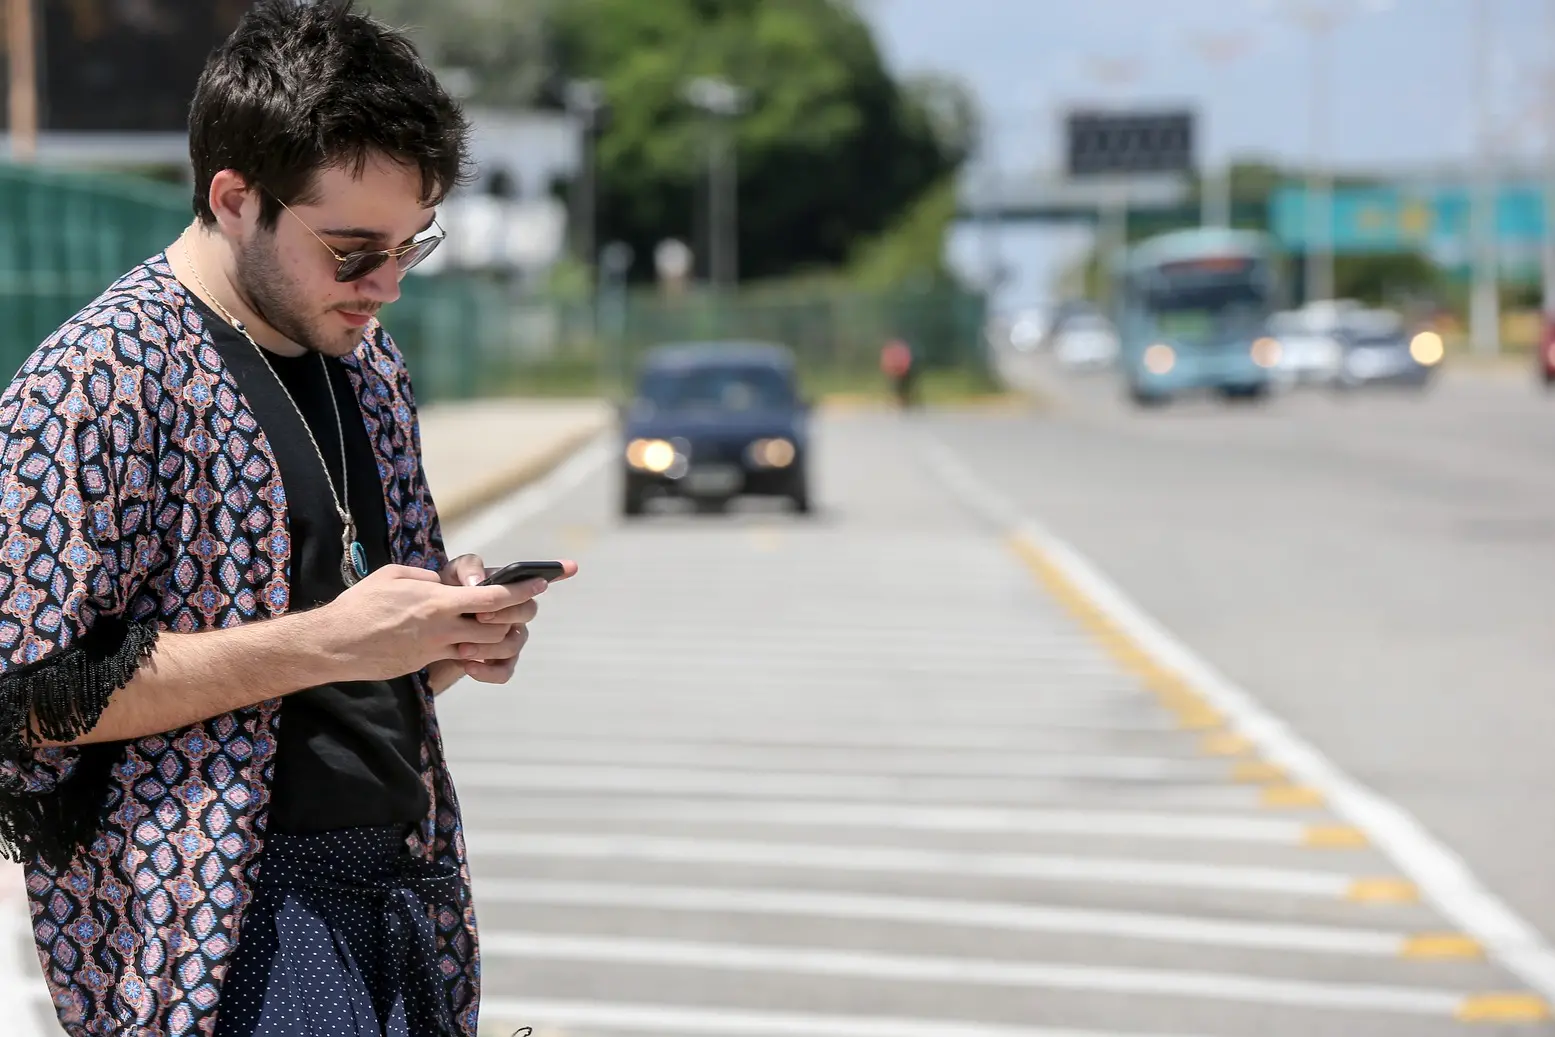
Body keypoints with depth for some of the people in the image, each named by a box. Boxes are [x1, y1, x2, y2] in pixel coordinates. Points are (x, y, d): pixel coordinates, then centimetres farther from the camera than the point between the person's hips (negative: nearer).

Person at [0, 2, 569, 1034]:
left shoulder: (369, 361, 16)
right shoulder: (95, 383, -10)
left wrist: (455, 634, 2)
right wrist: (325, 641, -17)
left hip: (404, 876, 8)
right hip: (225, 906, -7)